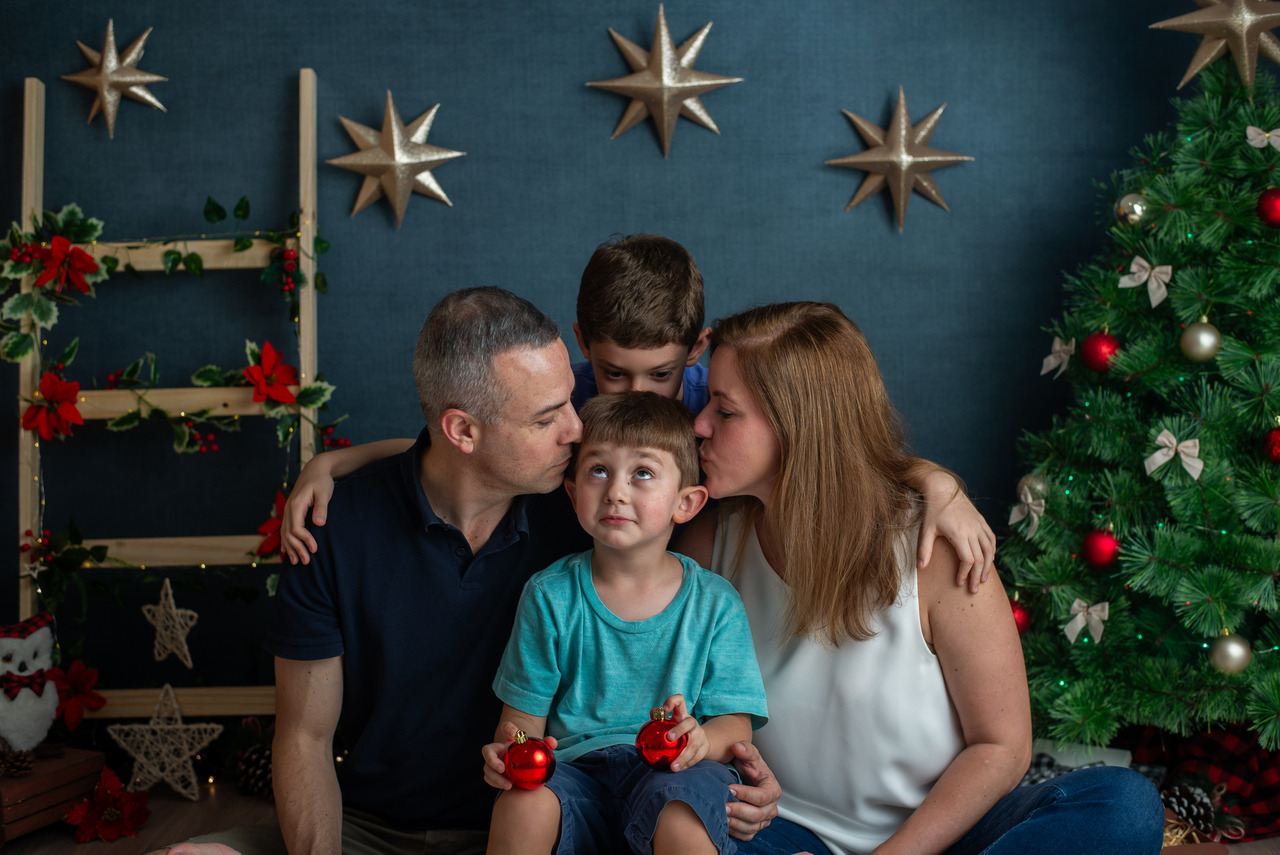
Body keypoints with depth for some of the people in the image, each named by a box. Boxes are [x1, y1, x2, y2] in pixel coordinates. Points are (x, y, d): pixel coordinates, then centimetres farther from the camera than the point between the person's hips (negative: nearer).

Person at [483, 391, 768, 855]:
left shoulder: (714, 602, 3)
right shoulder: (550, 595, 4)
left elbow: (736, 723, 1)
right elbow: (525, 715, 7)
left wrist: (702, 739, -23)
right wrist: (510, 750, -17)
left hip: (671, 774, -1)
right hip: (575, 766, 2)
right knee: (523, 806, -29)